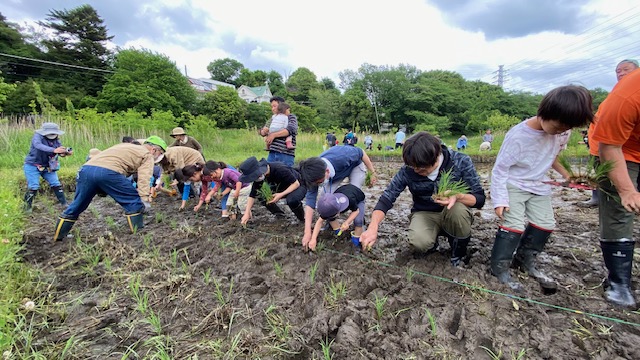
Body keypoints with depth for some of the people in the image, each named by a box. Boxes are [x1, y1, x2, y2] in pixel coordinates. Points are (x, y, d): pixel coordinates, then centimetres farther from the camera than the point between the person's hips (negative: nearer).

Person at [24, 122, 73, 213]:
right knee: (33, 187, -9)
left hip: (48, 167, 5)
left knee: (56, 184, 2)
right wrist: (54, 150, -56)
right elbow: (38, 145, -39)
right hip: (33, 166, -5)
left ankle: (64, 203, 11)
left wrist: (67, 152, -37)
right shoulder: (38, 136, -18)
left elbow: (61, 152, -12)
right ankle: (27, 207, 9)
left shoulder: (56, 140, -3)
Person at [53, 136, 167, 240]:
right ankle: (138, 231, 11)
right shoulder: (147, 155, 11)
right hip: (108, 172, -8)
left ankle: (58, 236, 34)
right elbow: (144, 179, -4)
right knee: (134, 201, 6)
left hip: (86, 168, 8)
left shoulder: (126, 146, 34)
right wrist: (145, 200, -10)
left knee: (78, 205, 22)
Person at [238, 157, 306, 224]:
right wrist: (247, 213, -18)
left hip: (298, 186, -6)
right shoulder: (259, 176, -15)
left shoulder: (279, 170, -35)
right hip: (281, 188, 7)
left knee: (292, 200, -39)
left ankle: (302, 219, -8)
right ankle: (279, 214, 8)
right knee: (260, 195, -10)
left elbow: (296, 183, -27)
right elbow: (252, 195, -9)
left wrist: (281, 195, -35)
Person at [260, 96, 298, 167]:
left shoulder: (291, 117, 4)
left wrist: (274, 135, -18)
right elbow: (262, 132, 21)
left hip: (286, 154, -5)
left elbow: (290, 130, -16)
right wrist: (264, 131, -4)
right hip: (272, 153, 5)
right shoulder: (273, 118, 21)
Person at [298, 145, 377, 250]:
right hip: (335, 171, 3)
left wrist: (373, 172, -15)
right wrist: (307, 232, -36)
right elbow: (310, 200, -32)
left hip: (355, 165, -3)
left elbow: (361, 153, -25)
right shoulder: (315, 173, -32)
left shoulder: (342, 156, -46)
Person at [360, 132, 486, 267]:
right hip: (424, 214, 0)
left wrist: (458, 196, -37)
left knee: (457, 209, -36)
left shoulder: (461, 162, -20)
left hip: (455, 213, 0)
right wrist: (373, 228, -31)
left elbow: (480, 199, -14)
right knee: (419, 242, -32)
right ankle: (433, 241, 8)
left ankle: (460, 251, -3)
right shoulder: (408, 170, -19)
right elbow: (386, 198, -17)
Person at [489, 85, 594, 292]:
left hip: (539, 186, 7)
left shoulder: (561, 131, -11)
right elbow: (500, 169, -22)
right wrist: (500, 199, -24)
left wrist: (564, 173, 7)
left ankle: (525, 259, 27)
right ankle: (500, 267, 0)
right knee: (513, 226, -14)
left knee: (545, 224, 10)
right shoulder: (518, 136, -28)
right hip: (513, 185, -7)